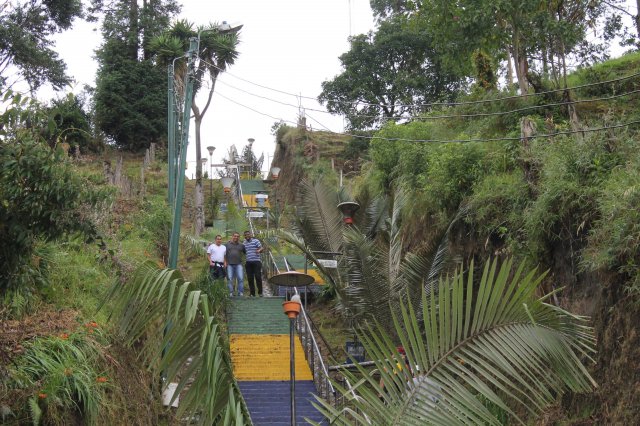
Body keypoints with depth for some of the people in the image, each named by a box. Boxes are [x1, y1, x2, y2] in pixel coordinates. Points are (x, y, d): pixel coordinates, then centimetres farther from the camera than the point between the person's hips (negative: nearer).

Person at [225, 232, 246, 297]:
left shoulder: (241, 245, 13)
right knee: (230, 279, -1)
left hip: (238, 264, 0)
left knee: (240, 278, -8)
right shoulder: (228, 244, 12)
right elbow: (224, 254, 13)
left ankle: (240, 292, -3)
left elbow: (246, 252, 18)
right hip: (229, 264, 0)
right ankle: (231, 293, 4)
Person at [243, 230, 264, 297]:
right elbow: (243, 251, 30)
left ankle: (260, 292, 1)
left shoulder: (256, 241, 1)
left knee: (258, 277, -7)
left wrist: (259, 250, -25)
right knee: (250, 278, 3)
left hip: (256, 262, -5)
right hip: (248, 262, 5)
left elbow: (261, 248, -4)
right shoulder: (245, 243, 17)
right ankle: (252, 293, 9)